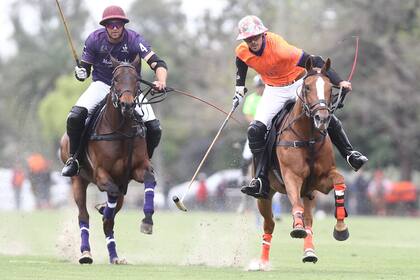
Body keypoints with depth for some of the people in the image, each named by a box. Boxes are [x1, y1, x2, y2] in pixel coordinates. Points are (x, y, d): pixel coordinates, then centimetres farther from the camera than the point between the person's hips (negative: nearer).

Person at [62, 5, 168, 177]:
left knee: (154, 129, -15)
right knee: (75, 116, -25)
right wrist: (81, 73, -26)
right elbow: (85, 67, -1)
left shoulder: (133, 39, -18)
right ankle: (73, 158, -4)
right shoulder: (95, 39, -12)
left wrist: (161, 82, -49)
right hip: (102, 85, 0)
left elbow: (158, 64, -27)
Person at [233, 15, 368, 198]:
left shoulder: (280, 48, -34)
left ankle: (350, 154, 4)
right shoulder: (242, 52, -17)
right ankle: (262, 180, -9)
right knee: (255, 130, -14)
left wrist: (339, 82, -42)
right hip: (274, 90, 3)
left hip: (299, 83, -3)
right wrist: (239, 89, 4)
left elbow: (314, 62, -35)